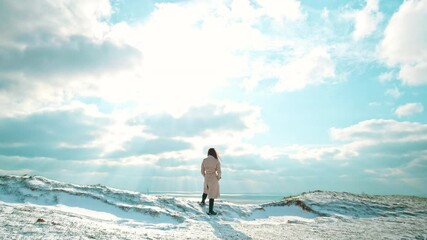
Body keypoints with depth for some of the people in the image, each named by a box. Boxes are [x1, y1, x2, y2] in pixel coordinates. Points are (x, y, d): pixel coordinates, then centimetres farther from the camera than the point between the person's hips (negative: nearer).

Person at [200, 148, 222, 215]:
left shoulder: (204, 160, -6)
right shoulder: (217, 161, -15)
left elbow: (202, 172, 0)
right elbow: (219, 172, -16)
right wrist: (218, 178, 4)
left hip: (207, 178, 4)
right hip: (214, 179, -4)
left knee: (206, 190, 33)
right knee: (212, 194, 8)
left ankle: (202, 202, 51)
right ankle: (210, 211, 16)